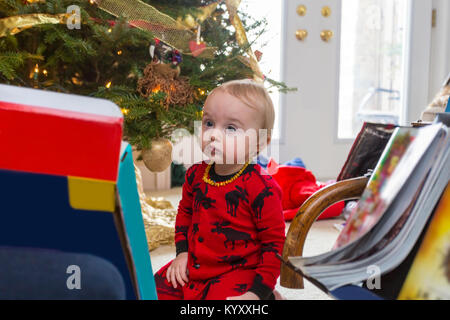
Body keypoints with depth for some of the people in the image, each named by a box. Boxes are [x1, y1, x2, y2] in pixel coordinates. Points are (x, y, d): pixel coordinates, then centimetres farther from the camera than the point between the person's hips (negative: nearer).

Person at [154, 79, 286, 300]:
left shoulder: (262, 188, -21)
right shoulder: (196, 174, -1)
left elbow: (274, 242, -14)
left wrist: (258, 292, -17)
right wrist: (182, 252, 9)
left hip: (238, 271, -6)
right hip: (193, 267, 6)